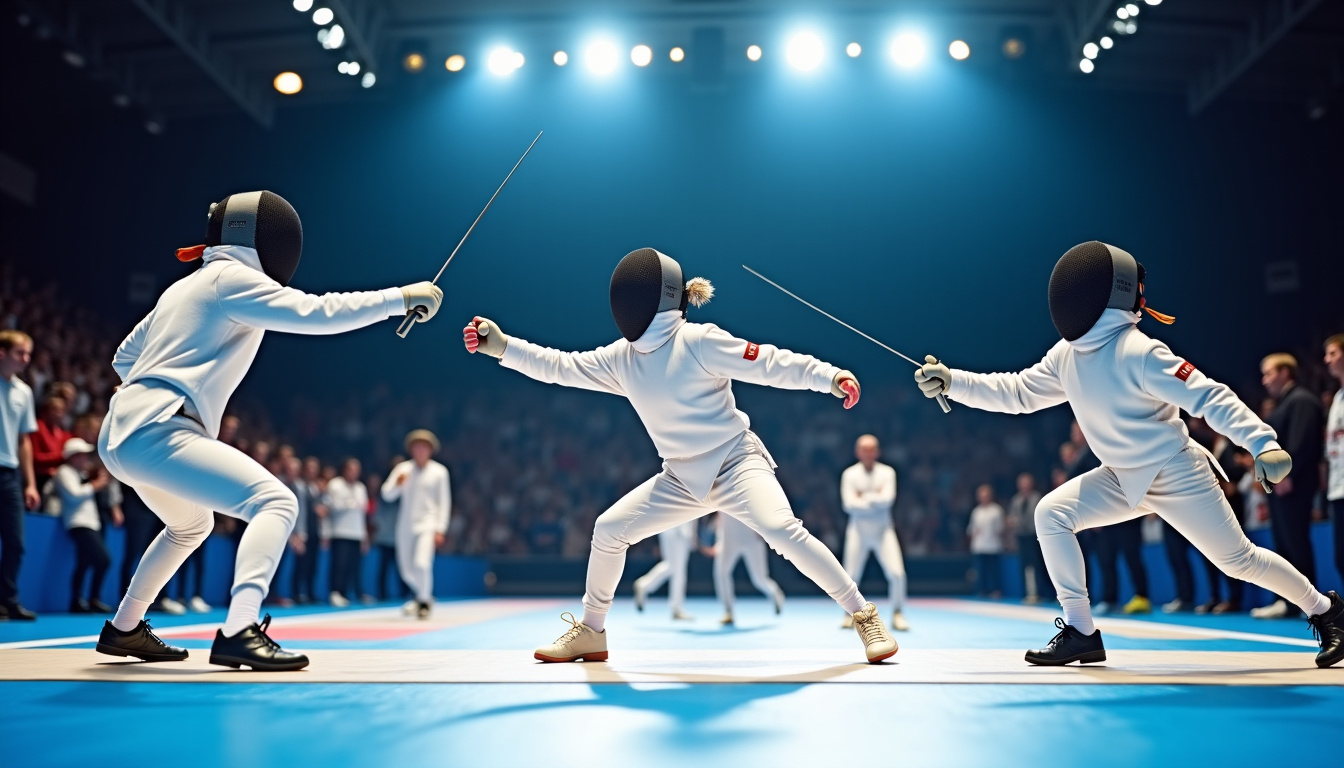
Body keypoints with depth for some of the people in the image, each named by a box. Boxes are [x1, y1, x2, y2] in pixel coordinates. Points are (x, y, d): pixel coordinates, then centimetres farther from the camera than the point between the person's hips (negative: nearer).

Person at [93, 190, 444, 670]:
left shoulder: (185, 286, 22)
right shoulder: (232, 278, -5)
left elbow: (125, 357, 31)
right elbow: (315, 313, -18)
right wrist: (401, 297, -16)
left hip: (122, 432, 10)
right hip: (154, 433, -10)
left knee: (192, 526, 33)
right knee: (276, 503, -19)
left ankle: (123, 629, 42)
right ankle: (238, 632, -33)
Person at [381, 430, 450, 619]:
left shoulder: (439, 472, -3)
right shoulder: (402, 468, 3)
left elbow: (444, 502, -2)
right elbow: (387, 495, -2)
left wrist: (440, 530, -7)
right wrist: (397, 484, -24)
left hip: (427, 524, -4)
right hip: (406, 524, 4)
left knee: (422, 564, -21)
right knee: (406, 570, 10)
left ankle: (424, 603, -1)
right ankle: (423, 595, 37)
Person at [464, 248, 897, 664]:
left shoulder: (699, 341, -16)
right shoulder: (622, 357, 2)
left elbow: (770, 364, -18)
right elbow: (560, 367, 6)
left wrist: (830, 376, -31)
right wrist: (501, 346, -2)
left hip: (736, 464, -6)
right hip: (683, 480, 7)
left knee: (782, 531, -30)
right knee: (608, 531, 1)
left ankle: (864, 616, -15)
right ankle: (590, 632, 19)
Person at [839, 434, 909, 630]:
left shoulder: (887, 472, -1)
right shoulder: (850, 474, -3)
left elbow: (887, 499, -16)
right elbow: (849, 504, -14)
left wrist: (864, 497, -13)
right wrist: (875, 500, -15)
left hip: (883, 529, 0)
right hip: (858, 530, 0)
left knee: (896, 573, -12)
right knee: (851, 576, 1)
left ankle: (897, 615, 3)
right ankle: (849, 614, 22)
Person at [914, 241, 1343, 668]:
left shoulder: (1138, 352, -25)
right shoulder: (1067, 354, -3)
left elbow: (1209, 397, -28)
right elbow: (1016, 393, 3)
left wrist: (1263, 443, -40)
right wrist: (950, 381, -7)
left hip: (1177, 476, -6)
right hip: (1125, 479, 6)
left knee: (1239, 560, 3)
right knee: (1051, 514, -11)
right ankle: (1080, 632, -4)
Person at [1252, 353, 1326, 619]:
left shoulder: (1301, 400, -10)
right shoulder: (1283, 403, 21)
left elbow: (1301, 442, -21)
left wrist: (1288, 475, -23)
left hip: (1293, 484, -10)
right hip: (1280, 483, 10)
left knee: (1296, 542, -8)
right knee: (1284, 543, 10)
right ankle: (1287, 600, 14)